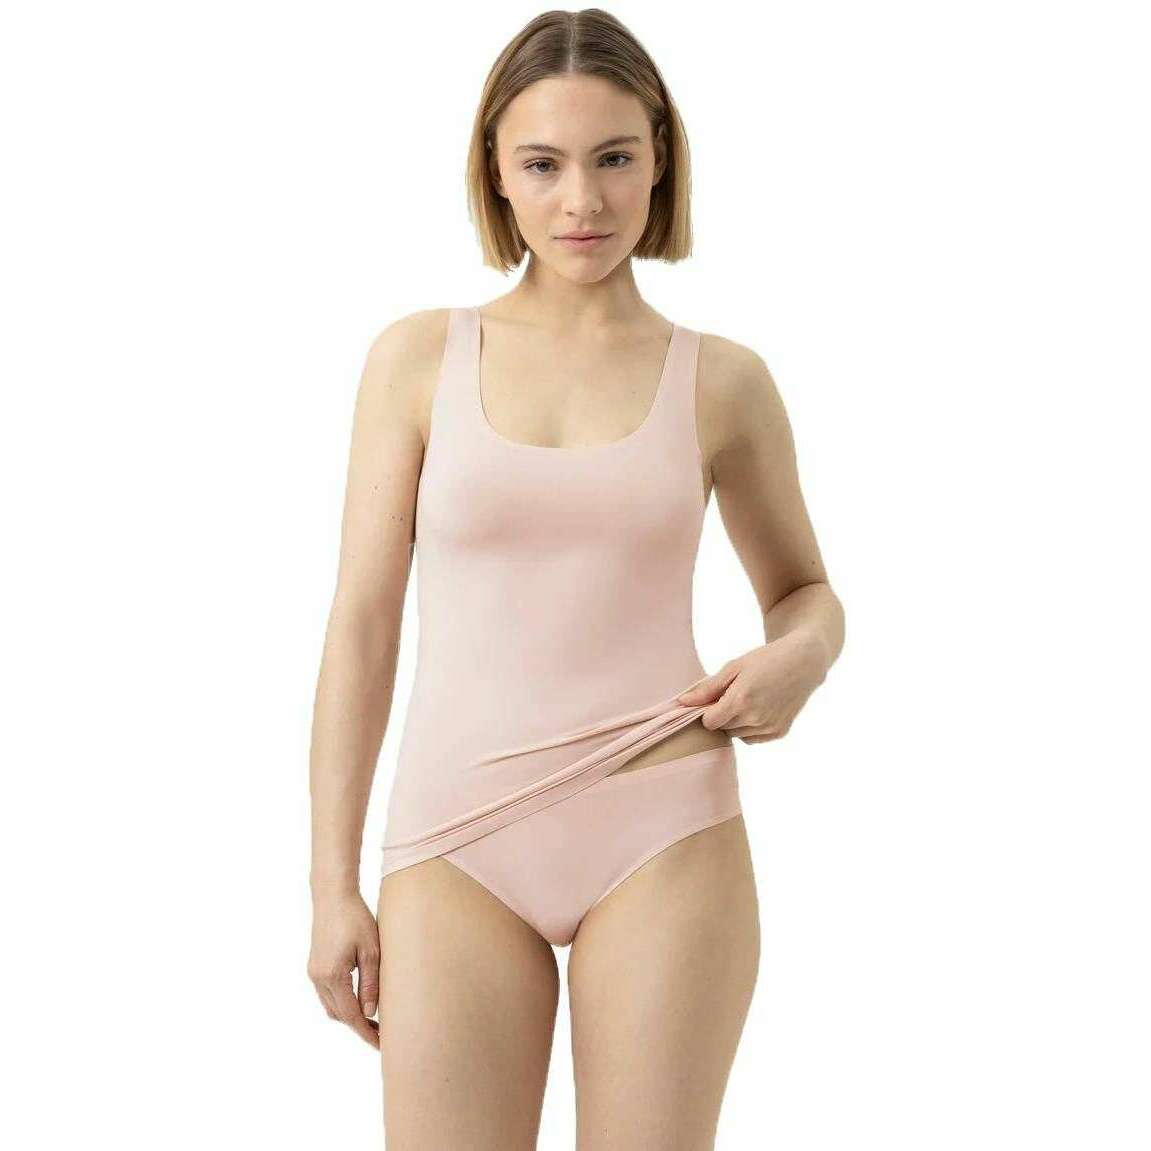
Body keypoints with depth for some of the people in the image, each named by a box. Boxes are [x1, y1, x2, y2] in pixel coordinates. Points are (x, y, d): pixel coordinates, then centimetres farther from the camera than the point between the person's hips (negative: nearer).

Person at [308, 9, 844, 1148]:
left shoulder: (721, 381, 4)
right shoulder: (420, 357, 3)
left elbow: (806, 591, 17)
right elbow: (363, 619, 3)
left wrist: (797, 659, -7)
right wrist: (333, 884, 0)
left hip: (663, 836, 0)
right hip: (458, 840, 0)